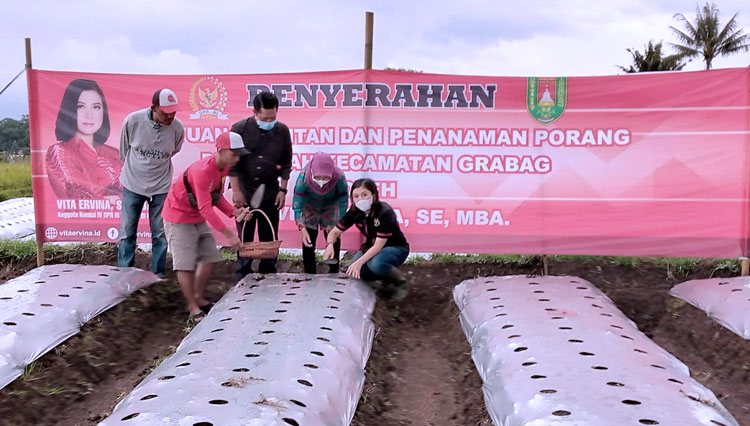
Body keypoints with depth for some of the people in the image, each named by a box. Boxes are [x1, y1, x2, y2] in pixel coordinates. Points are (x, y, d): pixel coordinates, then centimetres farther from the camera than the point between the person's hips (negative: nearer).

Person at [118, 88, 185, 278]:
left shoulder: (177, 128, -16)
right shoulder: (133, 120, -19)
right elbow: (124, 150, 0)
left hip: (161, 186, 0)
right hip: (133, 184, 0)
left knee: (160, 232, 7)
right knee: (127, 231, 10)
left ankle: (159, 272, 21)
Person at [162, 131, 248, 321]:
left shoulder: (223, 168, -2)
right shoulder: (202, 171, -31)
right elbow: (205, 208, -34)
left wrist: (234, 212, -12)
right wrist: (228, 234, -35)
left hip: (199, 218, 9)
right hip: (179, 218, -9)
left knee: (209, 258, 10)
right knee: (186, 264, -6)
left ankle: (199, 299, 25)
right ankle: (193, 308, 4)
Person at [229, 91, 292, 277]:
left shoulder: (282, 131, -1)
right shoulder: (240, 129, -8)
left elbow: (286, 163, 6)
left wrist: (283, 189, 1)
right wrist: (236, 191, -9)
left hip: (270, 193, 1)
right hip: (244, 192, -1)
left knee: (269, 237, 4)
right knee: (244, 237, 5)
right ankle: (243, 276, 15)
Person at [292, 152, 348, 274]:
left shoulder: (339, 177, -35)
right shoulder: (303, 177, -37)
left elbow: (343, 200, -21)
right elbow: (297, 204, -30)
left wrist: (336, 225, -23)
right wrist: (302, 229, -38)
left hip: (330, 208, 0)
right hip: (309, 208, 0)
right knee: (308, 242, -5)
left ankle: (334, 273, 18)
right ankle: (309, 274, 9)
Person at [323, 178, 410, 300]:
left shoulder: (384, 212, -28)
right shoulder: (354, 212, -11)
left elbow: (379, 245, -31)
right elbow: (335, 232, -4)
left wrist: (359, 262, -43)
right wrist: (330, 245, -28)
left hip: (396, 248, -6)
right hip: (372, 247, 6)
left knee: (375, 263, -37)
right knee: (355, 271, -21)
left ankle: (401, 283, -6)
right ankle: (387, 280, 8)